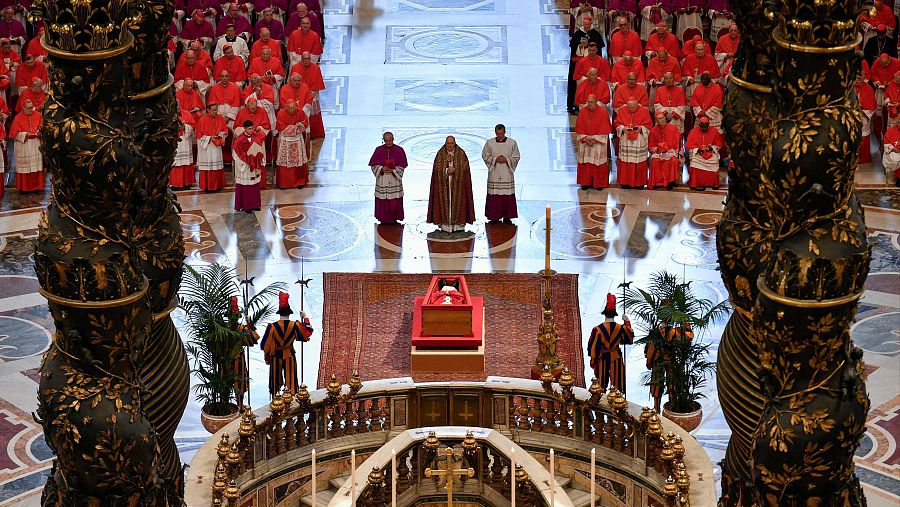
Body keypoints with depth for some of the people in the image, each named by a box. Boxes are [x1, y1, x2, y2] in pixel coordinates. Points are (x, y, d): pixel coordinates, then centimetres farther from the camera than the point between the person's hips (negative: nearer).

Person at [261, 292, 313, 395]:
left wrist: (267, 358, 9)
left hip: (276, 357, 0)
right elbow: (308, 332, 8)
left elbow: (266, 344, -5)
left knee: (276, 380, 11)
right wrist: (305, 318, 21)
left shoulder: (272, 327, -10)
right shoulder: (295, 325, -9)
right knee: (290, 379, 6)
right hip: (290, 356, 0)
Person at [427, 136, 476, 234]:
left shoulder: (461, 154, 5)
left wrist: (454, 170, -16)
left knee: (457, 202, -2)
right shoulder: (440, 154, 5)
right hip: (443, 183, 0)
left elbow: (464, 167, -2)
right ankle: (445, 224, -2)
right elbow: (437, 168, -1)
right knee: (445, 202, -3)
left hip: (458, 184, 0)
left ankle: (458, 224, 2)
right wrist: (447, 170, -15)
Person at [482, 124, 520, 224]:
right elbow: (485, 156, 5)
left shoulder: (512, 143, 0)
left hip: (507, 174, 0)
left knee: (508, 196, 0)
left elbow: (516, 157, 4)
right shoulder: (489, 143, 2)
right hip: (494, 174, 0)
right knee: (494, 196, 0)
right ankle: (494, 217, 8)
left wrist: (506, 159, -13)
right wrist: (495, 159, -11)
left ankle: (507, 217, 9)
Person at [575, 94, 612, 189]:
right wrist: (585, 139, -11)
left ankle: (599, 183, 9)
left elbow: (604, 130, -8)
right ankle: (586, 183, 11)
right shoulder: (582, 112, 0)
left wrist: (595, 140, -14)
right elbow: (579, 128, 1)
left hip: (599, 143, -3)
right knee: (585, 163, 3)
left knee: (598, 163, 1)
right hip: (584, 142, 3)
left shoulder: (603, 113, -8)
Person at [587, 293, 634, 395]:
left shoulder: (598, 329, -16)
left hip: (602, 360, -1)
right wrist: (627, 322, 15)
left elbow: (593, 347, -11)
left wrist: (593, 360, 1)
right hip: (616, 359, 1)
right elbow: (629, 339, 9)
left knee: (601, 382, 10)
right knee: (616, 379, 11)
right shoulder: (621, 328, -10)